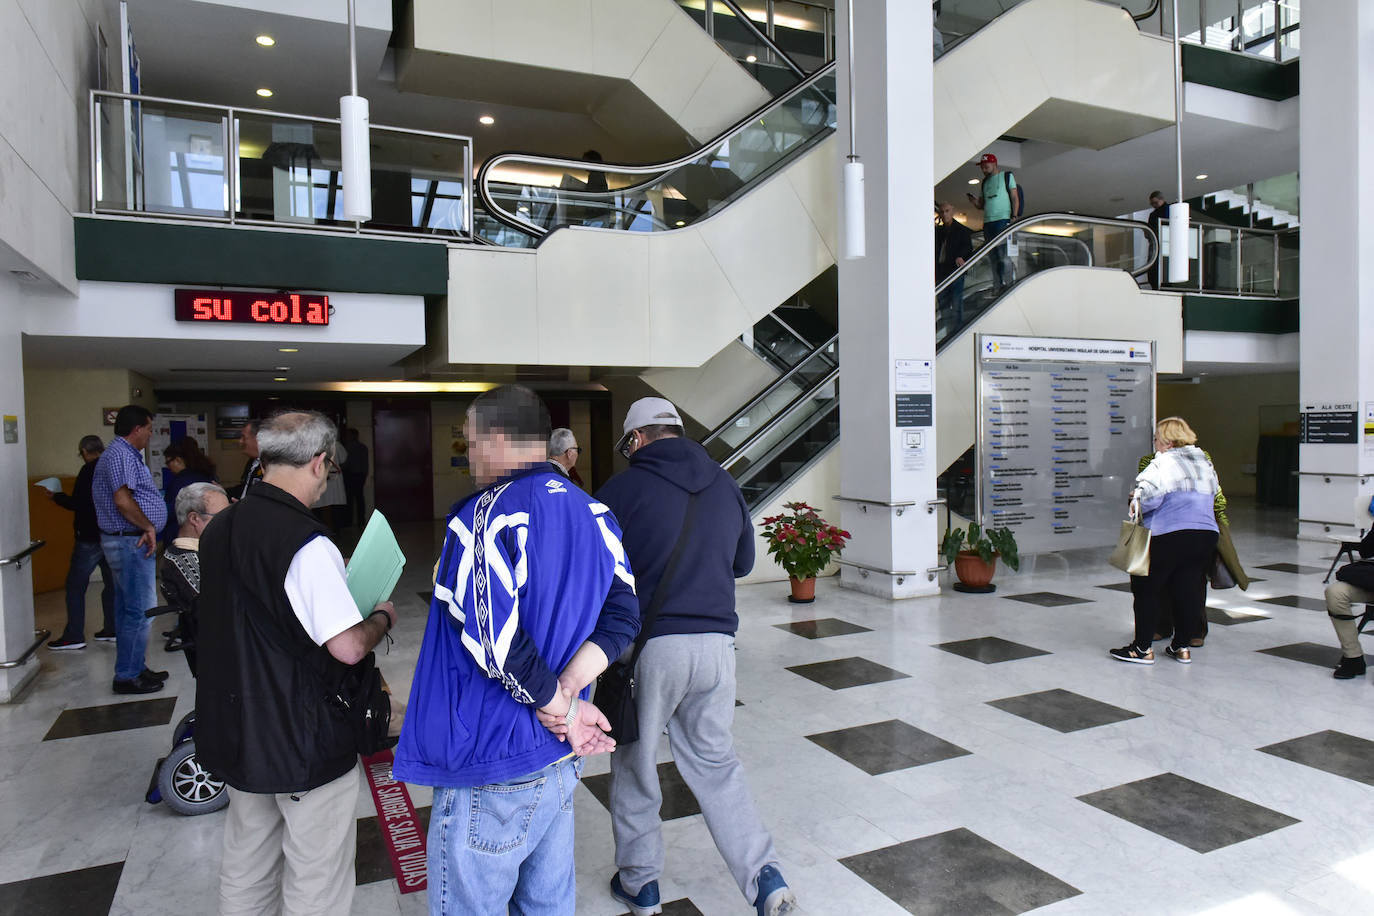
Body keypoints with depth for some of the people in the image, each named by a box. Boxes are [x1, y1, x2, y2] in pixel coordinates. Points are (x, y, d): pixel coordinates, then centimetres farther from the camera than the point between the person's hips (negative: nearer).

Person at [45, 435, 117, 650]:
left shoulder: (90, 470, -13)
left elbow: (77, 503, -17)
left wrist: (55, 496, -1)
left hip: (91, 537, -7)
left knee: (75, 585, 0)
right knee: (111, 582, 13)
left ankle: (74, 636, 1)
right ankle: (112, 629, 16)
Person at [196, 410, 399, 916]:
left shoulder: (219, 528, 3)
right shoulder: (307, 543, -24)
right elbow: (348, 647, -26)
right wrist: (382, 617, -6)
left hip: (235, 730, 9)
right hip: (304, 742, -8)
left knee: (245, 868, 24)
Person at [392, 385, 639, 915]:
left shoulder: (487, 515, -18)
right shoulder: (592, 513, 5)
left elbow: (495, 640, -25)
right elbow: (622, 616, 1)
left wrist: (558, 710, -11)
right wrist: (566, 691, -9)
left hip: (493, 771, -7)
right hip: (561, 757, 7)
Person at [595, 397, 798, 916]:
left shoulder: (622, 489, -8)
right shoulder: (725, 486, 8)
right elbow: (743, 562, 19)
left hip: (648, 646, -4)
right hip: (716, 644, 4)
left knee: (635, 766, 16)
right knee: (716, 763, 18)